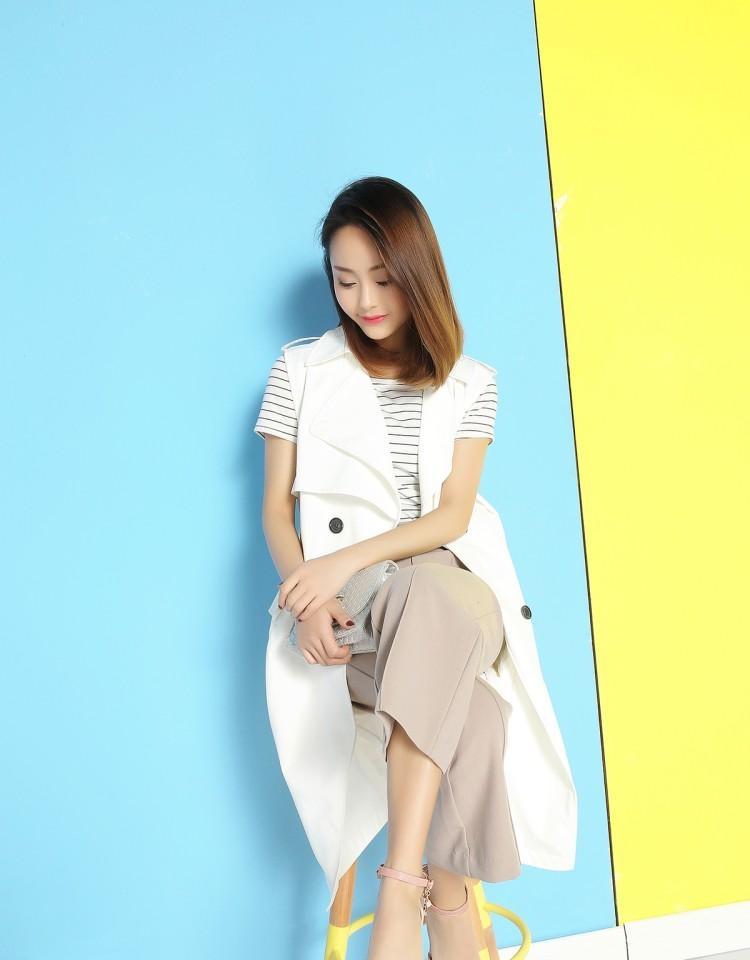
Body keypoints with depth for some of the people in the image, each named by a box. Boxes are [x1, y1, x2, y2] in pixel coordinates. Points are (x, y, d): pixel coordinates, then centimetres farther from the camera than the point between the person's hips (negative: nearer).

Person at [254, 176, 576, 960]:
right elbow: (276, 509, 5)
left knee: (431, 594, -40)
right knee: (466, 706, -33)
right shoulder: (300, 371, 8)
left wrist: (352, 559, -18)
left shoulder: (470, 383, 9)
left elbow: (454, 516, -1)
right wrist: (307, 596, -15)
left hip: (439, 588, 1)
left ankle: (400, 893, -39)